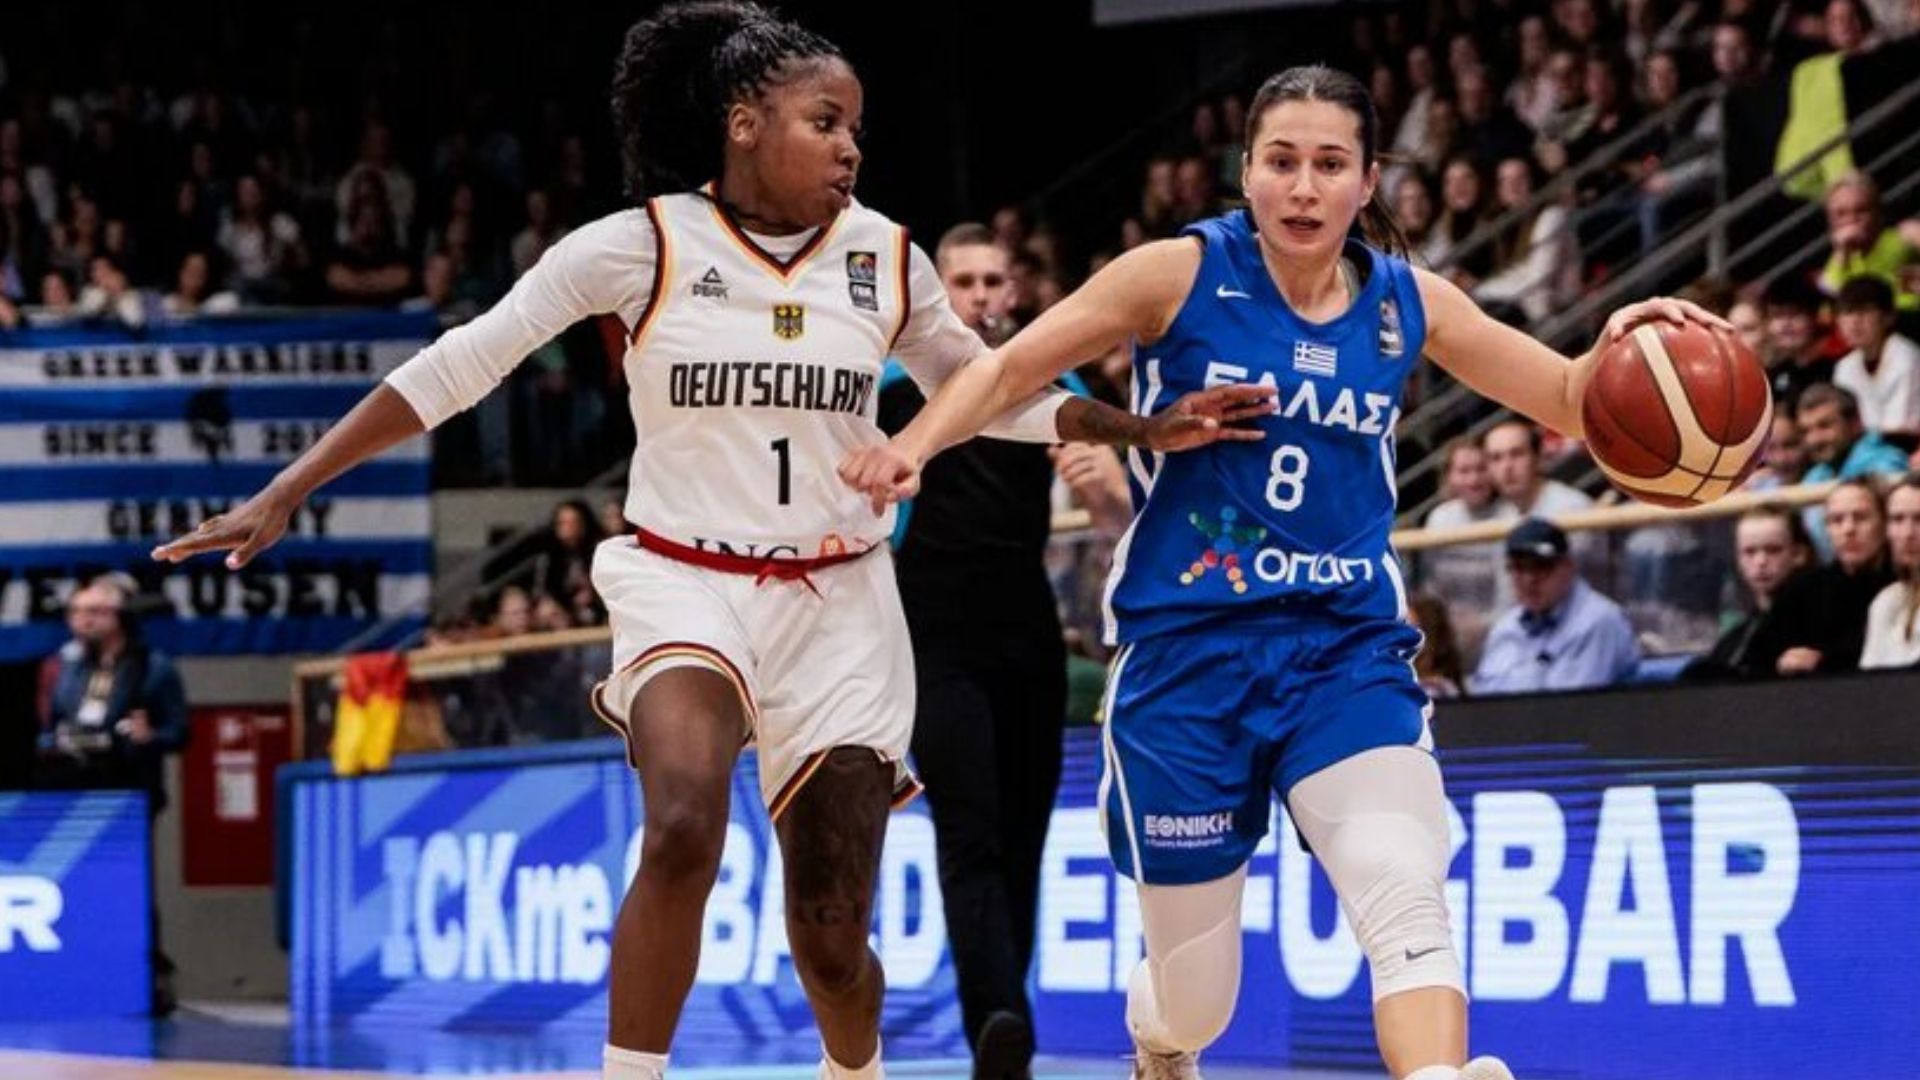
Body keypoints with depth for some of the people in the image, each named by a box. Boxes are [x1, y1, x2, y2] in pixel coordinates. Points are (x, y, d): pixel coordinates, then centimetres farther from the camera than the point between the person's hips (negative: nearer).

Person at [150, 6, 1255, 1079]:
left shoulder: (884, 259, 1)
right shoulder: (641, 247, -9)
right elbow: (456, 369, -7)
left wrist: (1147, 430, 4)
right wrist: (283, 496, -12)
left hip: (840, 601, 3)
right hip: (685, 581, -3)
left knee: (832, 939, 2)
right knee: (686, 829, -33)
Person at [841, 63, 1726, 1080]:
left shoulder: (1407, 304, 4)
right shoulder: (1183, 274, -6)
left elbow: (1567, 398, 11)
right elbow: (1011, 368, -4)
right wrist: (912, 446, -23)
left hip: (1347, 651, 2)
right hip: (1188, 653, -2)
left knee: (1409, 904, -26)